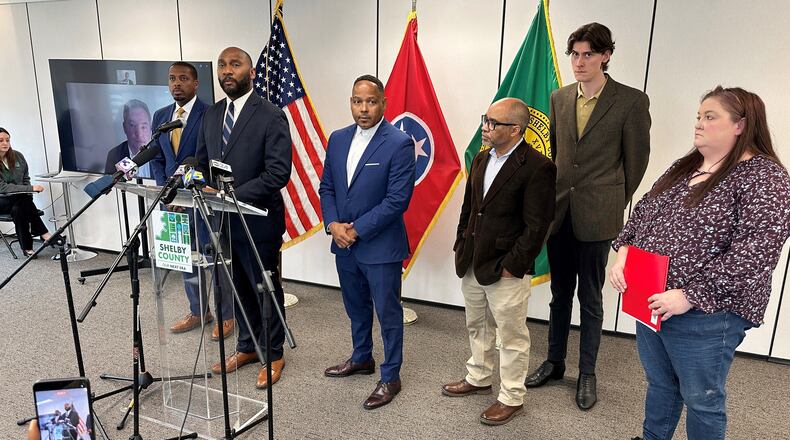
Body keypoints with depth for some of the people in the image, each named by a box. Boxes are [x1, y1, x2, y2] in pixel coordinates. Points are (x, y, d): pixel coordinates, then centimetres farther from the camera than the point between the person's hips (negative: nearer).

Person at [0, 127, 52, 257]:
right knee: (23, 200, -32)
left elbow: (26, 178, 16)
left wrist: (28, 191, -5)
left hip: (18, 200, 3)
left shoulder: (18, 156, 4)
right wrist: (30, 188, -25)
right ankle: (44, 234, -27)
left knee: (17, 209, -30)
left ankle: (27, 248, -31)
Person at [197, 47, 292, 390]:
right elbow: (202, 163, 15)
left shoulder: (271, 116, -13)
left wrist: (233, 195, -24)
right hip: (222, 220, 6)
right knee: (239, 289, 19)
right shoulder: (211, 115, 9)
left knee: (266, 290, 9)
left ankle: (274, 355, 28)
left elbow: (278, 173, -20)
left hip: (258, 221, -6)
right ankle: (247, 347, 39)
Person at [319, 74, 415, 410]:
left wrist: (356, 230, -17)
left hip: (380, 246, -6)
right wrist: (333, 224, -7)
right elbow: (326, 187, 10)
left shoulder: (400, 143, -14)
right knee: (356, 307, 22)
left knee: (388, 313, 7)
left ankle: (390, 377, 24)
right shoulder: (338, 139, 5)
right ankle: (362, 359, 43)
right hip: (343, 244, 6)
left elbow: (397, 199, -18)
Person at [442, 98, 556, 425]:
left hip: (505, 270, -7)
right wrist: (461, 248, 10)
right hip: (471, 264, 7)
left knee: (512, 336, 9)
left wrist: (511, 266, -17)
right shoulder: (481, 160, 7)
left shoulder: (537, 167, -16)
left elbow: (537, 226, -17)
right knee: (477, 327, 23)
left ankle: (511, 397, 27)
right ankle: (478, 379, 43)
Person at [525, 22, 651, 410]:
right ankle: (554, 362, 31)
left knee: (590, 298, 8)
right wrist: (555, 192, 14)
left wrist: (614, 204, 6)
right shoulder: (559, 98, 6)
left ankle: (587, 374, 24)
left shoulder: (631, 101, -7)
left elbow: (636, 159, -1)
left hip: (597, 216, -4)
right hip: (558, 210, 4)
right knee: (560, 293, 16)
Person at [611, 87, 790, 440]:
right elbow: (643, 211, 15)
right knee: (659, 384, 23)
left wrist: (691, 296, -25)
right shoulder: (684, 167, 10)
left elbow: (755, 252, -23)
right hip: (650, 302, 7)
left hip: (705, 314, -7)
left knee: (701, 399, 12)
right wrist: (623, 253, -2)